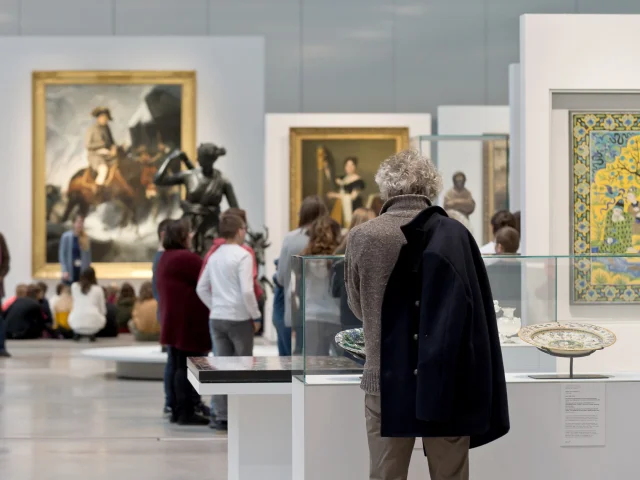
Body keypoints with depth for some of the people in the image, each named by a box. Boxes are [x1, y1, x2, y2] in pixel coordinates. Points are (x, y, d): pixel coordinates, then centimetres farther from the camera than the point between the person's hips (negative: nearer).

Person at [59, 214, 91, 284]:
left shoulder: (85, 238, 4)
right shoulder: (66, 236, -6)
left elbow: (88, 255, 10)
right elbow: (62, 254, -6)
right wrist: (64, 271, -12)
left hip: (83, 271, 3)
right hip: (70, 271, -3)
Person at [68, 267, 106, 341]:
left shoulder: (74, 286, 9)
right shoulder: (98, 289, 5)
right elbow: (103, 310, 9)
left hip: (76, 323, 1)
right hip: (93, 323, -1)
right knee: (103, 318, 34)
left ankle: (77, 333, 16)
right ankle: (92, 334, 11)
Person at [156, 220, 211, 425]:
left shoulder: (165, 259, 16)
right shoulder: (186, 258, -16)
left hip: (173, 322, 10)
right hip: (189, 323, -10)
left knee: (176, 366, 12)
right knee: (188, 367, -7)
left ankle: (177, 410, 16)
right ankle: (187, 412, -6)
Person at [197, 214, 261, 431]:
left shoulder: (214, 256, 9)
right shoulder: (242, 255, -12)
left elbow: (201, 288, 14)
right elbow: (247, 291, -18)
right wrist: (255, 316, -8)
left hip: (216, 317, 6)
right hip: (239, 318, -6)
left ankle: (221, 417, 9)